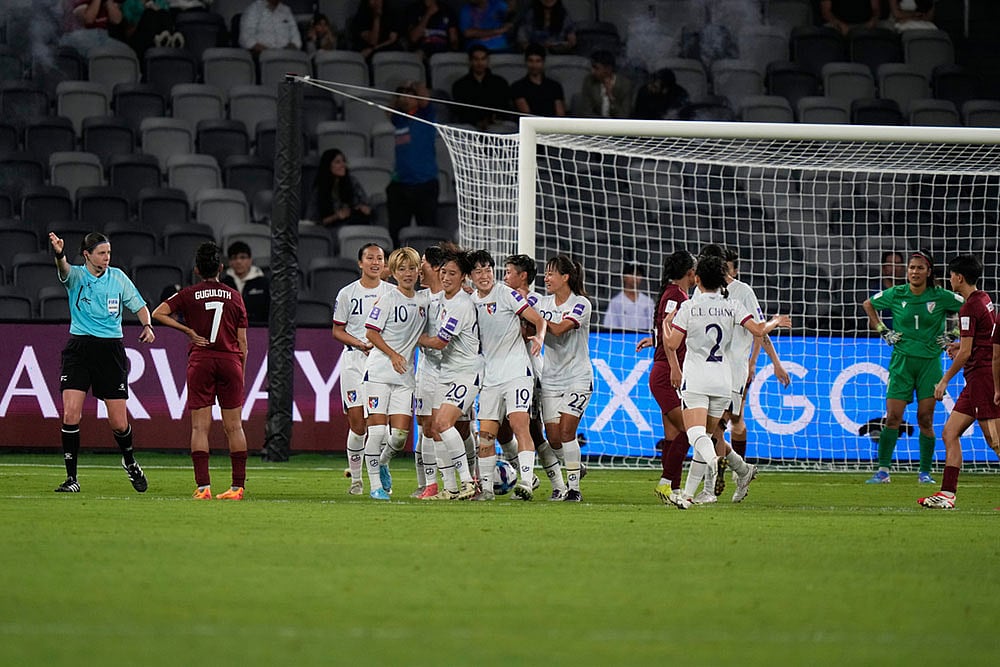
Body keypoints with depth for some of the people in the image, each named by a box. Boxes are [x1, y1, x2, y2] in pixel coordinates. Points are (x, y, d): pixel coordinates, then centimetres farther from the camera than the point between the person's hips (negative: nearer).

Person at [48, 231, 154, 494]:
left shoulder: (118, 277, 5)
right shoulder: (76, 275, -2)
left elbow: (139, 306, 14)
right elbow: (64, 270, -26)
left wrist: (147, 326, -8)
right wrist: (60, 255, -50)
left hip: (111, 351, 1)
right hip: (79, 349, -1)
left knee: (119, 423, 1)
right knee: (70, 415, -15)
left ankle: (130, 462, 32)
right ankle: (72, 478, -5)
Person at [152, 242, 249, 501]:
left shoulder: (189, 295, 4)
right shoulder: (234, 296, 9)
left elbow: (158, 313, -8)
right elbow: (242, 341, 9)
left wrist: (188, 330, -3)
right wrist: (241, 373, 17)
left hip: (200, 360, -1)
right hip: (230, 361, 2)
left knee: (200, 427, -2)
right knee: (234, 427, 5)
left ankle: (203, 486, -11)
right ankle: (238, 486, 3)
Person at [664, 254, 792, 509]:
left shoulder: (689, 307, -3)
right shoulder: (732, 306, 3)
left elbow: (672, 344, -5)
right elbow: (758, 330, -4)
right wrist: (776, 322, 17)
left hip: (695, 378, -4)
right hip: (723, 380, 4)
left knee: (696, 432, -21)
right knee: (706, 434, 14)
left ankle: (712, 459, -52)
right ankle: (689, 493, 13)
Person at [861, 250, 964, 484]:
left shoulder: (941, 297, -4)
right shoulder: (896, 295, -1)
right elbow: (868, 304, 16)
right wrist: (882, 330, 7)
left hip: (929, 362, -1)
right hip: (902, 361, 1)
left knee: (925, 419, -1)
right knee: (892, 417, -6)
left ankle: (925, 472, 9)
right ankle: (883, 471, -4)